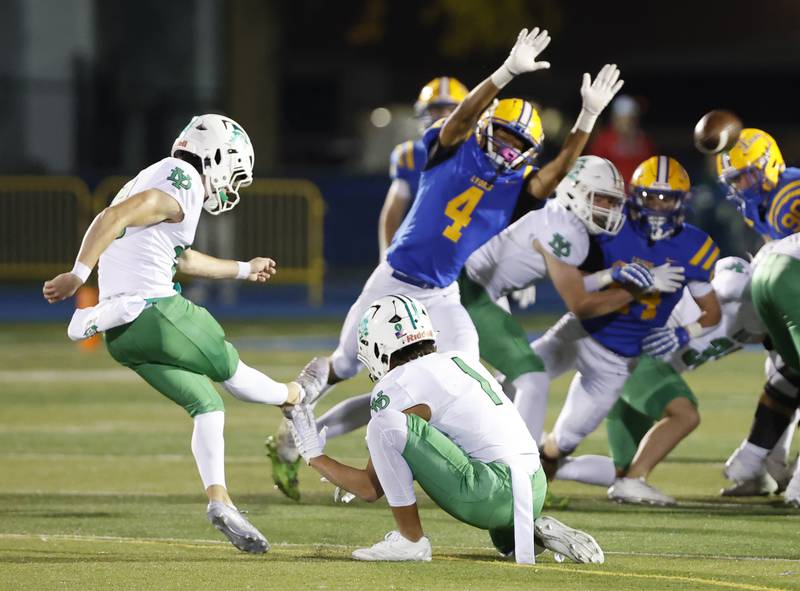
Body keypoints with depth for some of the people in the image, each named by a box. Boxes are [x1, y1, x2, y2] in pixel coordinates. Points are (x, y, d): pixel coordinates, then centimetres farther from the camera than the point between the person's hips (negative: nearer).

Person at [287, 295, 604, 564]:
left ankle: (410, 540, -4)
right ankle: (539, 531, 9)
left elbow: (372, 489, 3)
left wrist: (314, 456, 15)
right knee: (509, 543, 42)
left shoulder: (398, 387, -2)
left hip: (489, 496, -9)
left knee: (385, 423, -12)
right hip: (536, 490, 9)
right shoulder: (461, 360, 21)